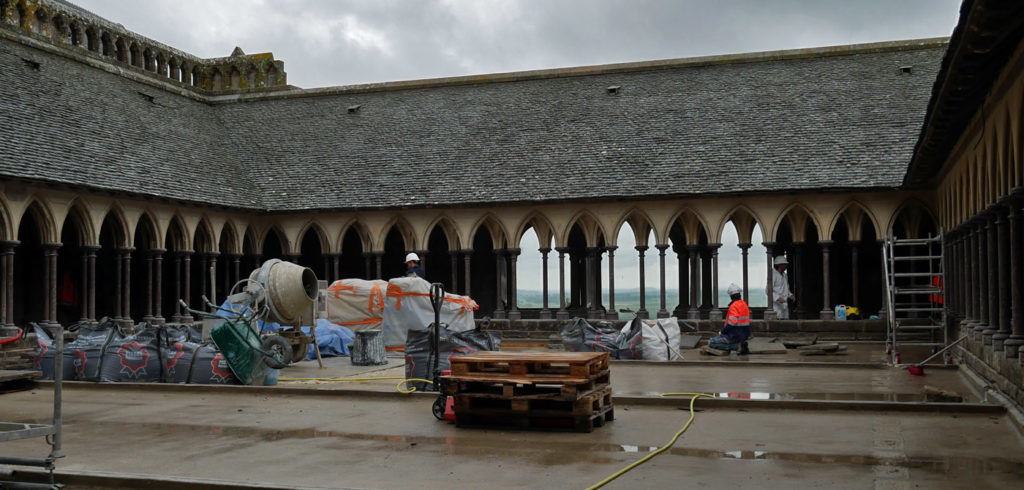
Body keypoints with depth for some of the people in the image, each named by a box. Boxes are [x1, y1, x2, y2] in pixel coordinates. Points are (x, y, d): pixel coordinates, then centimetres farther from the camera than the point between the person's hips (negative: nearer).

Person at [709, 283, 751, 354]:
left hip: (735, 336, -9)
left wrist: (722, 331, -9)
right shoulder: (744, 304, 9)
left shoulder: (734, 306, -20)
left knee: (711, 343, -5)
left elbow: (731, 323, -26)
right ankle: (741, 344, 8)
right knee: (717, 337, 28)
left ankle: (737, 346, -10)